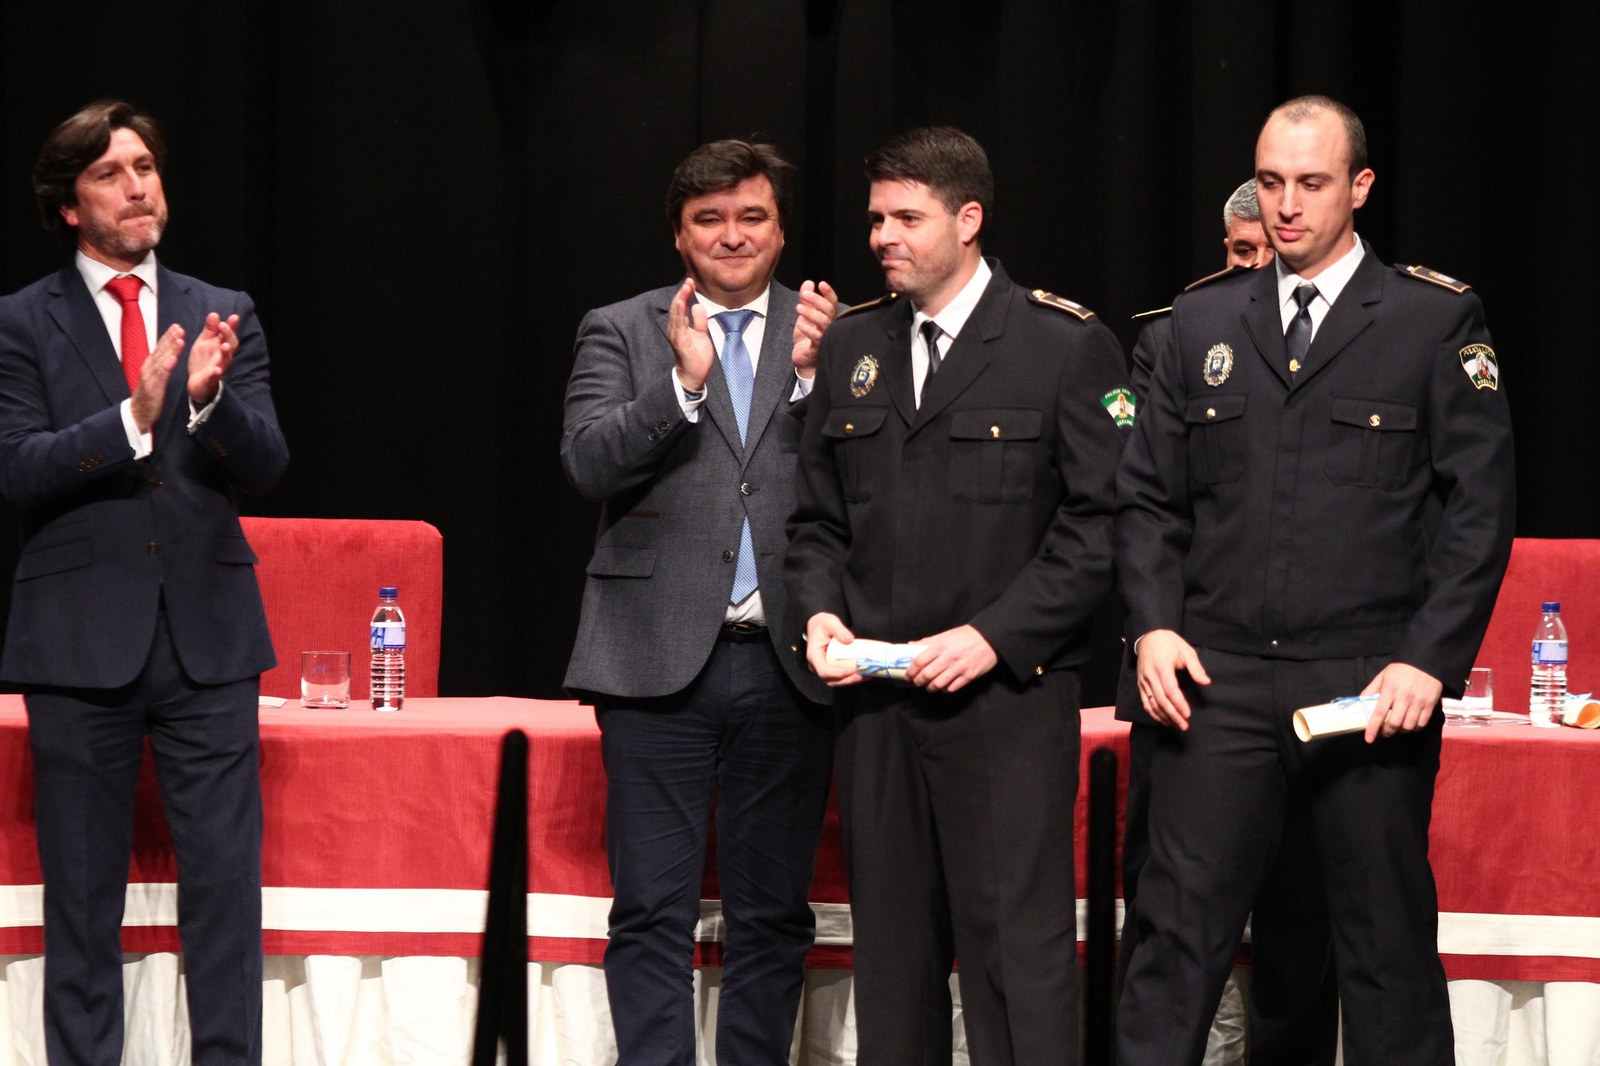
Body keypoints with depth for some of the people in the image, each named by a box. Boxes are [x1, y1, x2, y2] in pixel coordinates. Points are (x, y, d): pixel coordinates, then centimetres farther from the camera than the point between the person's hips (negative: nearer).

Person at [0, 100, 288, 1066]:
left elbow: (266, 466, 1)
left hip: (209, 633, 2)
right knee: (83, 893, 6)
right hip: (82, 641, -2)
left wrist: (210, 398, -19)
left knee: (227, 885, 0)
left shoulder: (224, 317, 10)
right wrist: (134, 417, -22)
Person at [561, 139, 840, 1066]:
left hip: (785, 663, 1)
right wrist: (683, 381, -18)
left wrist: (814, 374, -14)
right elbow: (590, 463, -7)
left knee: (773, 914, 7)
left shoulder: (834, 333, 9)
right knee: (653, 915, -1)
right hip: (662, 659, -1)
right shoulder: (621, 332, 8)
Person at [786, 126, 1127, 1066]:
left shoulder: (1067, 346, -2)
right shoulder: (851, 346, 14)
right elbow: (819, 515, 21)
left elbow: (1101, 523, -6)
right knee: (892, 950, 8)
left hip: (1008, 696, -5)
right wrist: (821, 611, 1)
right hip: (875, 697, 5)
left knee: (1018, 946, -7)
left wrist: (995, 634, -14)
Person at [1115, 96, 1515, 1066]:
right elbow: (1149, 495, 14)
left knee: (1389, 952, 5)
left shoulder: (1437, 320, 2)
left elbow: (1481, 506, -2)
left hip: (1371, 692, -2)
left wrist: (1430, 660, -11)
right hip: (1220, 684, 2)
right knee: (1176, 939, -1)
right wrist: (1154, 625, -1)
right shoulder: (1203, 322, 12)